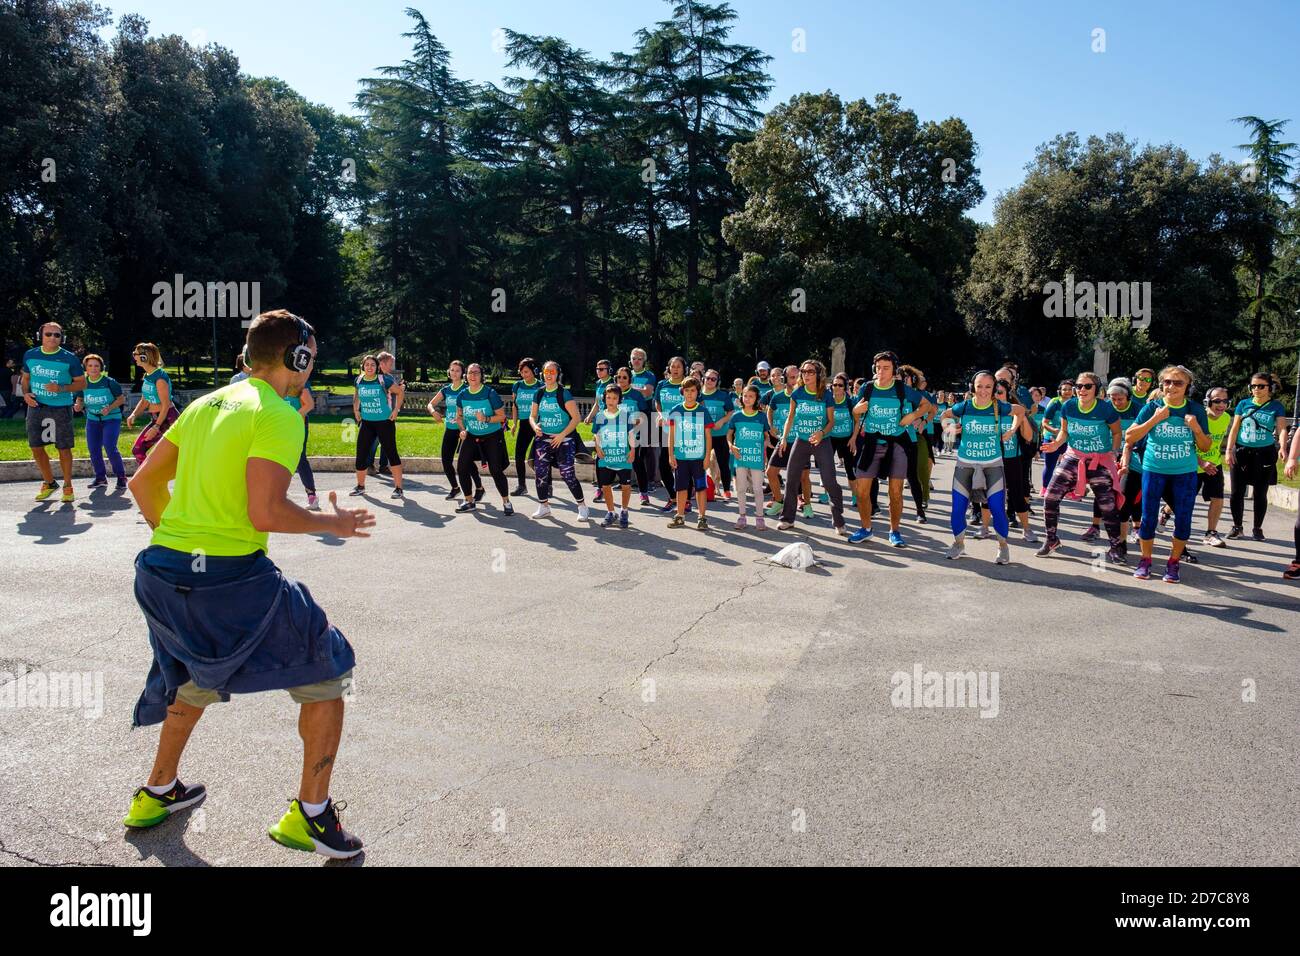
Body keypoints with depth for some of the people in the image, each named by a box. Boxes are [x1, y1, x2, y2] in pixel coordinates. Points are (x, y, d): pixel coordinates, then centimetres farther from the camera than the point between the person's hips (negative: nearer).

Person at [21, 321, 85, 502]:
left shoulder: (69, 359, -5)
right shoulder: (30, 355, 5)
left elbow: (82, 383, -2)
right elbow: (25, 378, 18)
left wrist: (61, 388, -18)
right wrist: (25, 393, -2)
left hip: (61, 408, -4)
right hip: (36, 406, 4)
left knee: (63, 448, 0)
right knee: (36, 446, 6)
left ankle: (68, 486, 15)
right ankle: (49, 483, 24)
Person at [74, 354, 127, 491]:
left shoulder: (109, 382, -12)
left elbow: (121, 399, -5)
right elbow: (80, 399, 13)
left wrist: (109, 408, -20)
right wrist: (78, 406, -10)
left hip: (111, 419, -5)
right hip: (92, 419, 5)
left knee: (110, 447, -18)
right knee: (93, 449, 2)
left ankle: (121, 476, -3)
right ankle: (100, 478, 18)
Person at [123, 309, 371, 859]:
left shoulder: (206, 404, 14)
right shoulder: (277, 415, -11)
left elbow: (143, 483, 17)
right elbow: (265, 513, -21)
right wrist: (332, 524, -5)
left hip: (161, 569, 9)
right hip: (229, 579, -9)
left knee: (199, 676, 34)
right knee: (327, 671, 7)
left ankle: (157, 793, 47)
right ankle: (311, 814, 9)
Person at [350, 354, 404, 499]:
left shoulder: (384, 380, -11)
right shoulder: (359, 380, 2)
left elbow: (399, 392, -2)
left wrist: (396, 410, -6)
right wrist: (356, 409, 14)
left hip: (385, 422, -5)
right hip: (366, 422, 5)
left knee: (391, 453, -4)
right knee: (361, 454, 6)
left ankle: (398, 488, 2)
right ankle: (360, 486, 24)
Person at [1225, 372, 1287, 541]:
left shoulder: (1276, 406, 0)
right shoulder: (1244, 404, 4)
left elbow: (1282, 429, -10)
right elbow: (1234, 429, 5)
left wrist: (1282, 447, -28)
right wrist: (1228, 450, -4)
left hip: (1264, 453, -1)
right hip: (1242, 451, 1)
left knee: (1260, 493, 4)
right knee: (1237, 492, 1)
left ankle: (1257, 528, 18)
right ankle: (1237, 526, 16)